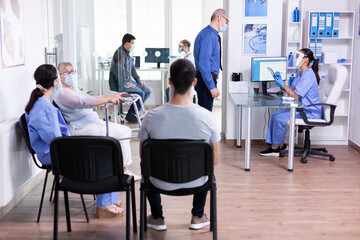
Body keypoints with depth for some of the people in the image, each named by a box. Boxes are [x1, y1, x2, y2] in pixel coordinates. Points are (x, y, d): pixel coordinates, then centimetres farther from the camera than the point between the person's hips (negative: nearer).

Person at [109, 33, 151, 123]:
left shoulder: (127, 53, 17)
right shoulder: (120, 53, -16)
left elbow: (132, 68, 24)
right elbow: (119, 69, -27)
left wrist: (139, 81, 16)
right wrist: (125, 84, -25)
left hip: (128, 81, 10)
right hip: (119, 84, -10)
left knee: (148, 91, 1)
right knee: (140, 93, -24)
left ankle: (133, 112, 6)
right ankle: (130, 115, -8)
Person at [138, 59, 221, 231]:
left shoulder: (152, 117, -22)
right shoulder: (206, 117, -21)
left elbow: (143, 155, -5)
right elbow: (214, 160, -9)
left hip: (162, 182, 0)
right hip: (196, 182, 1)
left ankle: (157, 218, 39)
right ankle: (198, 216, 40)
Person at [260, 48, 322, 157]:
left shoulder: (308, 75, -18)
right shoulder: (300, 73, 14)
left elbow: (295, 96, -21)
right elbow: (291, 90, 12)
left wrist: (282, 85, -12)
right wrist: (280, 81, 3)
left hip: (310, 113, -10)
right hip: (301, 109, 10)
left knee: (280, 118, -19)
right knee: (275, 115, 1)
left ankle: (276, 147, -3)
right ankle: (280, 145, 4)